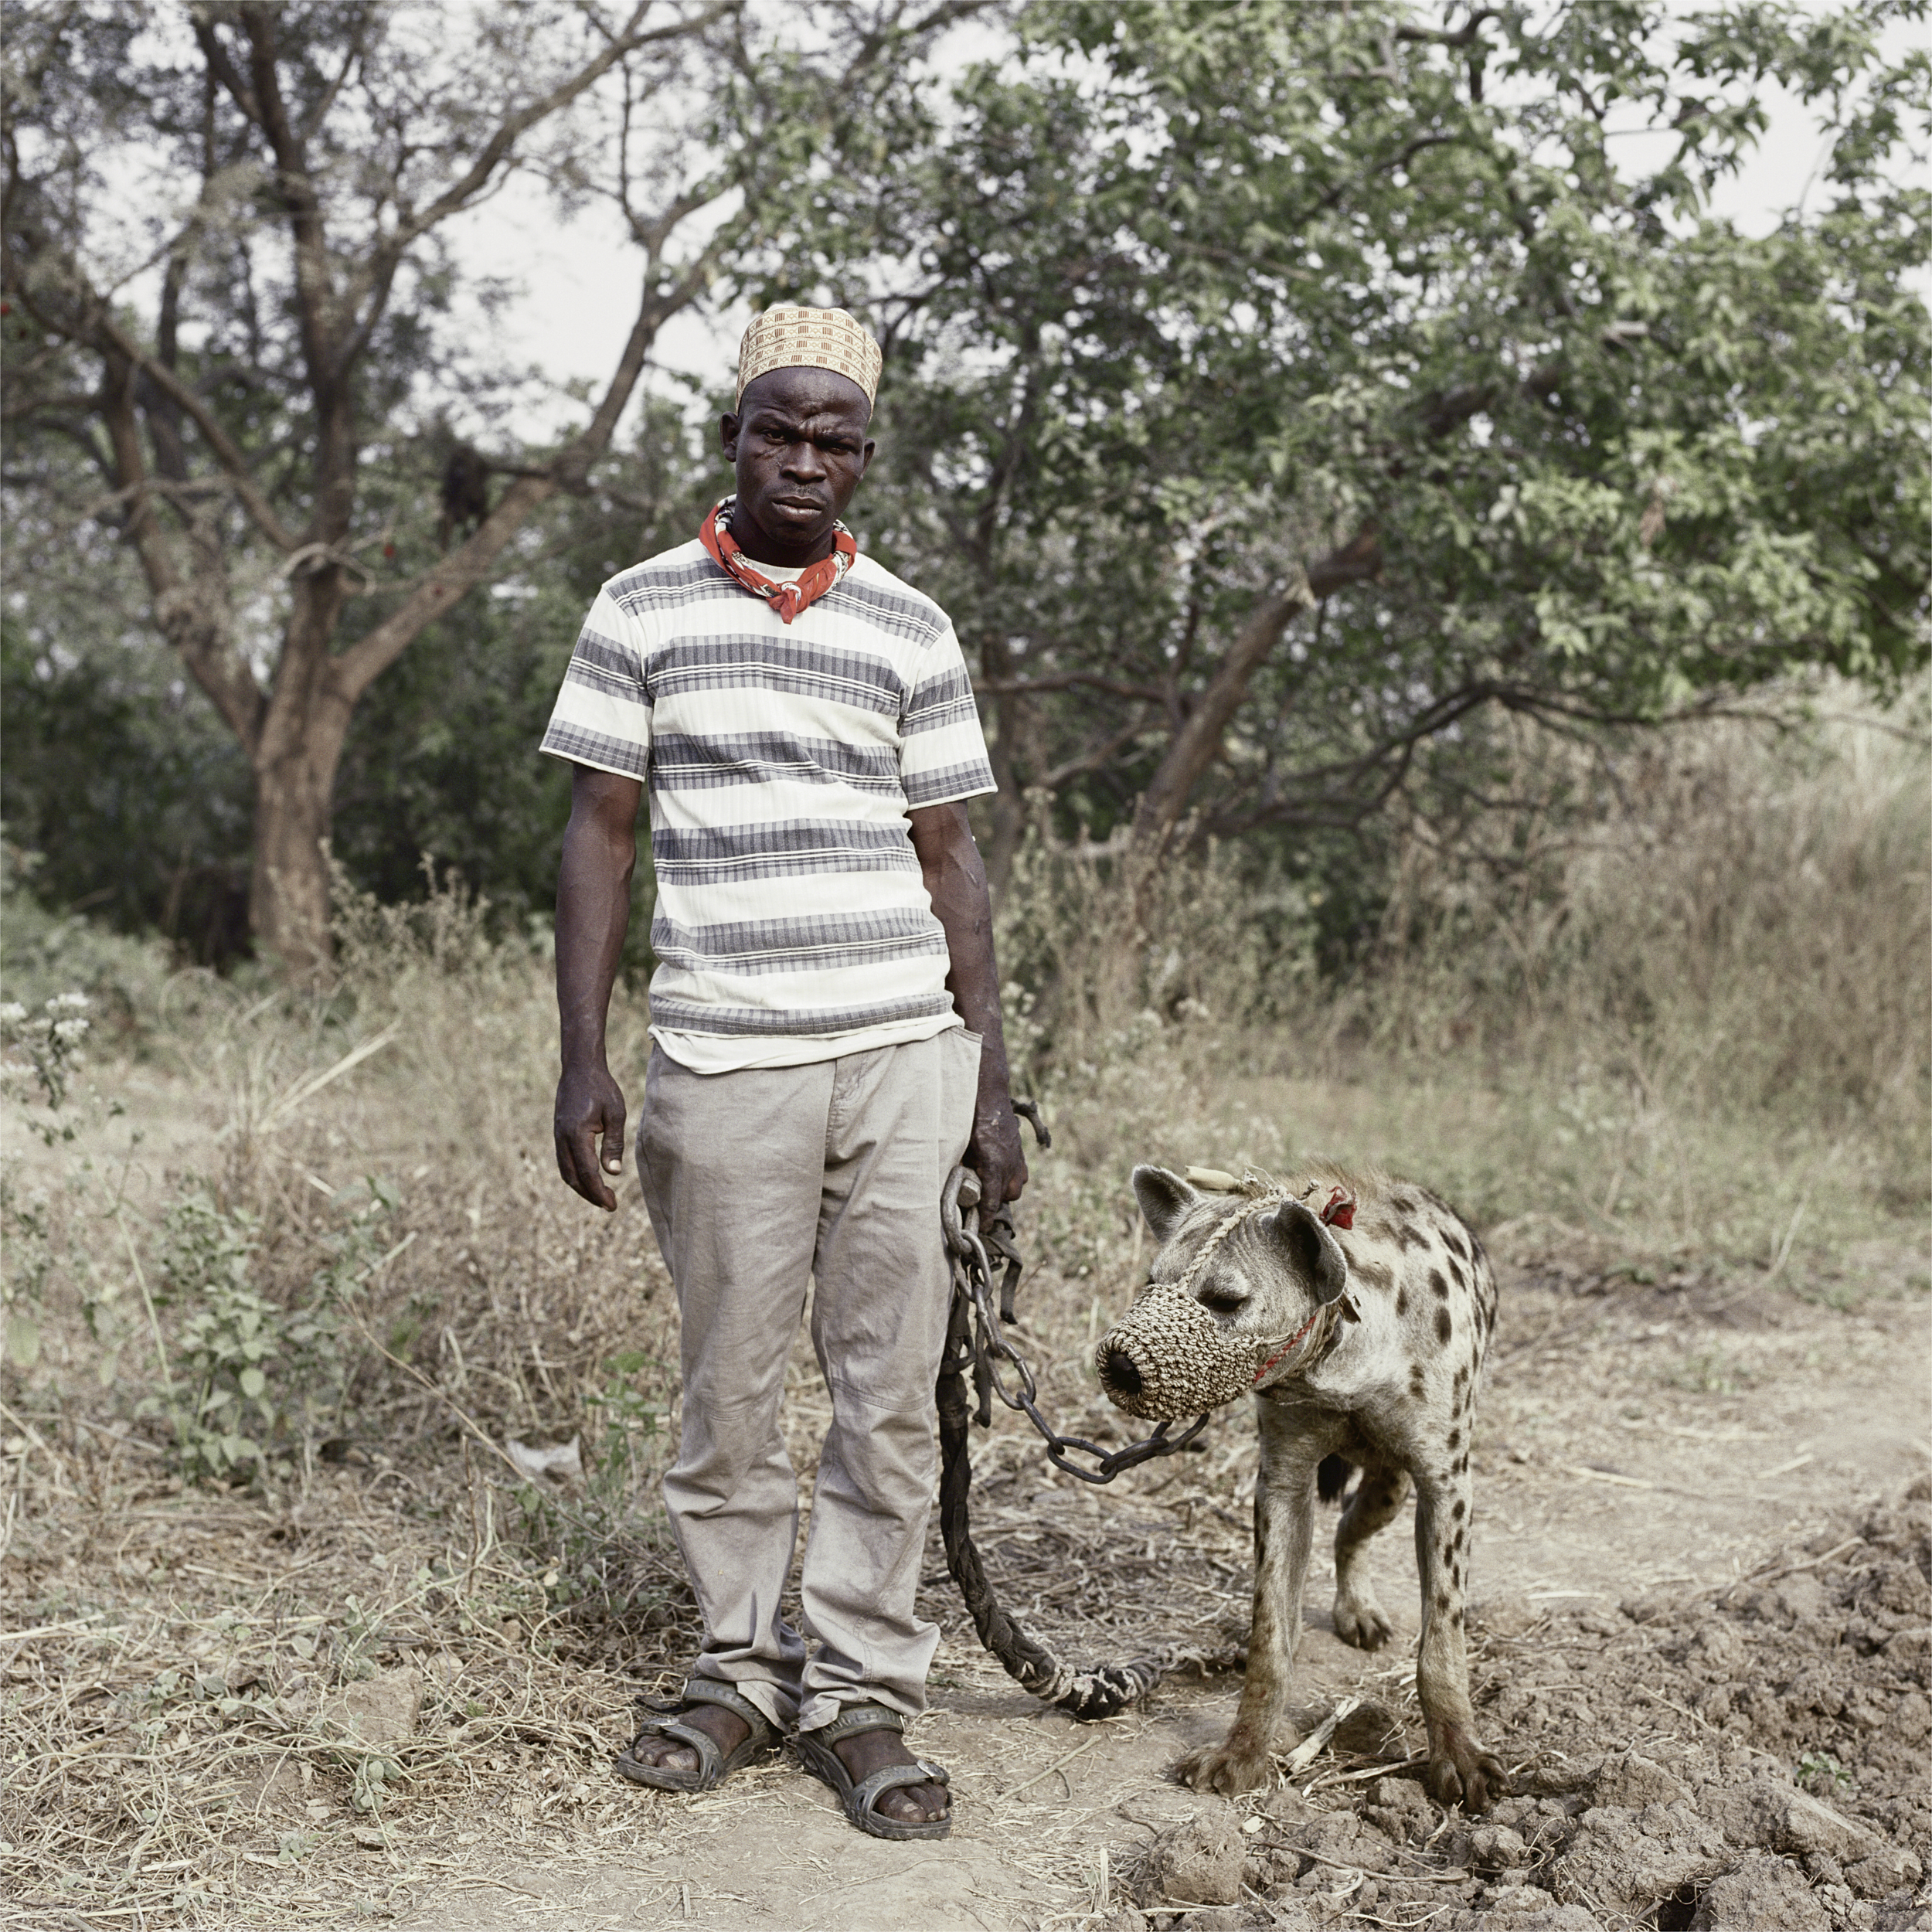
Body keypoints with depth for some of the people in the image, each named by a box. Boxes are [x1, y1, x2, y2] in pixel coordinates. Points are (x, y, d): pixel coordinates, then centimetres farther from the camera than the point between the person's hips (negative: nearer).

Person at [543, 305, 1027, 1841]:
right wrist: (581, 1064, -2)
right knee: (730, 1398, 6)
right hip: (723, 1064, -1)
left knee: (892, 1396, 3)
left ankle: (860, 1694, 13)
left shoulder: (912, 633, 8)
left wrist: (992, 1081, 5)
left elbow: (949, 860, 10)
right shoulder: (645, 612, 5)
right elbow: (602, 838, 5)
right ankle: (743, 1669, 22)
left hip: (904, 1059, 1)